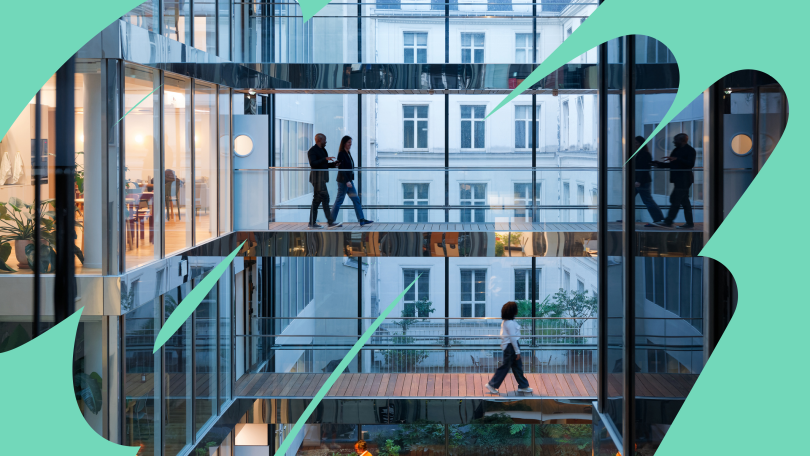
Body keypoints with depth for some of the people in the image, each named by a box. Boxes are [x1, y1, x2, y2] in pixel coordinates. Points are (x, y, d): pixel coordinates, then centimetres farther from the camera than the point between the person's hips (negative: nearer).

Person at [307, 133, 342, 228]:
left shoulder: (322, 150, 19)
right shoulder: (312, 151, -11)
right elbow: (313, 164, -23)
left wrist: (333, 164, 8)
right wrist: (325, 159, -27)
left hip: (322, 178, 10)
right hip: (317, 177, -10)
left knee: (317, 200, 8)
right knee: (325, 198, -12)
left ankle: (312, 223, 9)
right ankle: (331, 222, -15)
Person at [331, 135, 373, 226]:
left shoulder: (348, 154, 13)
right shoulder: (341, 154, -14)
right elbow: (341, 169, -20)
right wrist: (347, 181, -26)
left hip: (349, 180, 9)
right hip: (343, 181, -9)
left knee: (356, 200, 6)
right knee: (339, 201, -3)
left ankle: (362, 220, 5)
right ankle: (331, 221, 5)